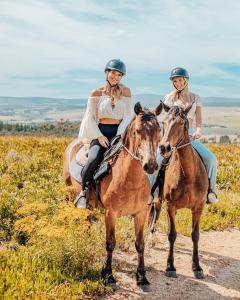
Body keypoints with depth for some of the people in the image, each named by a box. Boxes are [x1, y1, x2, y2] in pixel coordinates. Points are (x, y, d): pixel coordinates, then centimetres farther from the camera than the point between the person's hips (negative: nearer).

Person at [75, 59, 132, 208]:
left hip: (119, 132, 1)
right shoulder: (97, 93, 6)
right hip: (100, 132, -1)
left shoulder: (126, 92, 9)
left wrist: (120, 136, -11)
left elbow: (128, 116, 4)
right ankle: (84, 192, -7)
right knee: (93, 160, -28)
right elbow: (90, 118, 3)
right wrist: (99, 136, -11)